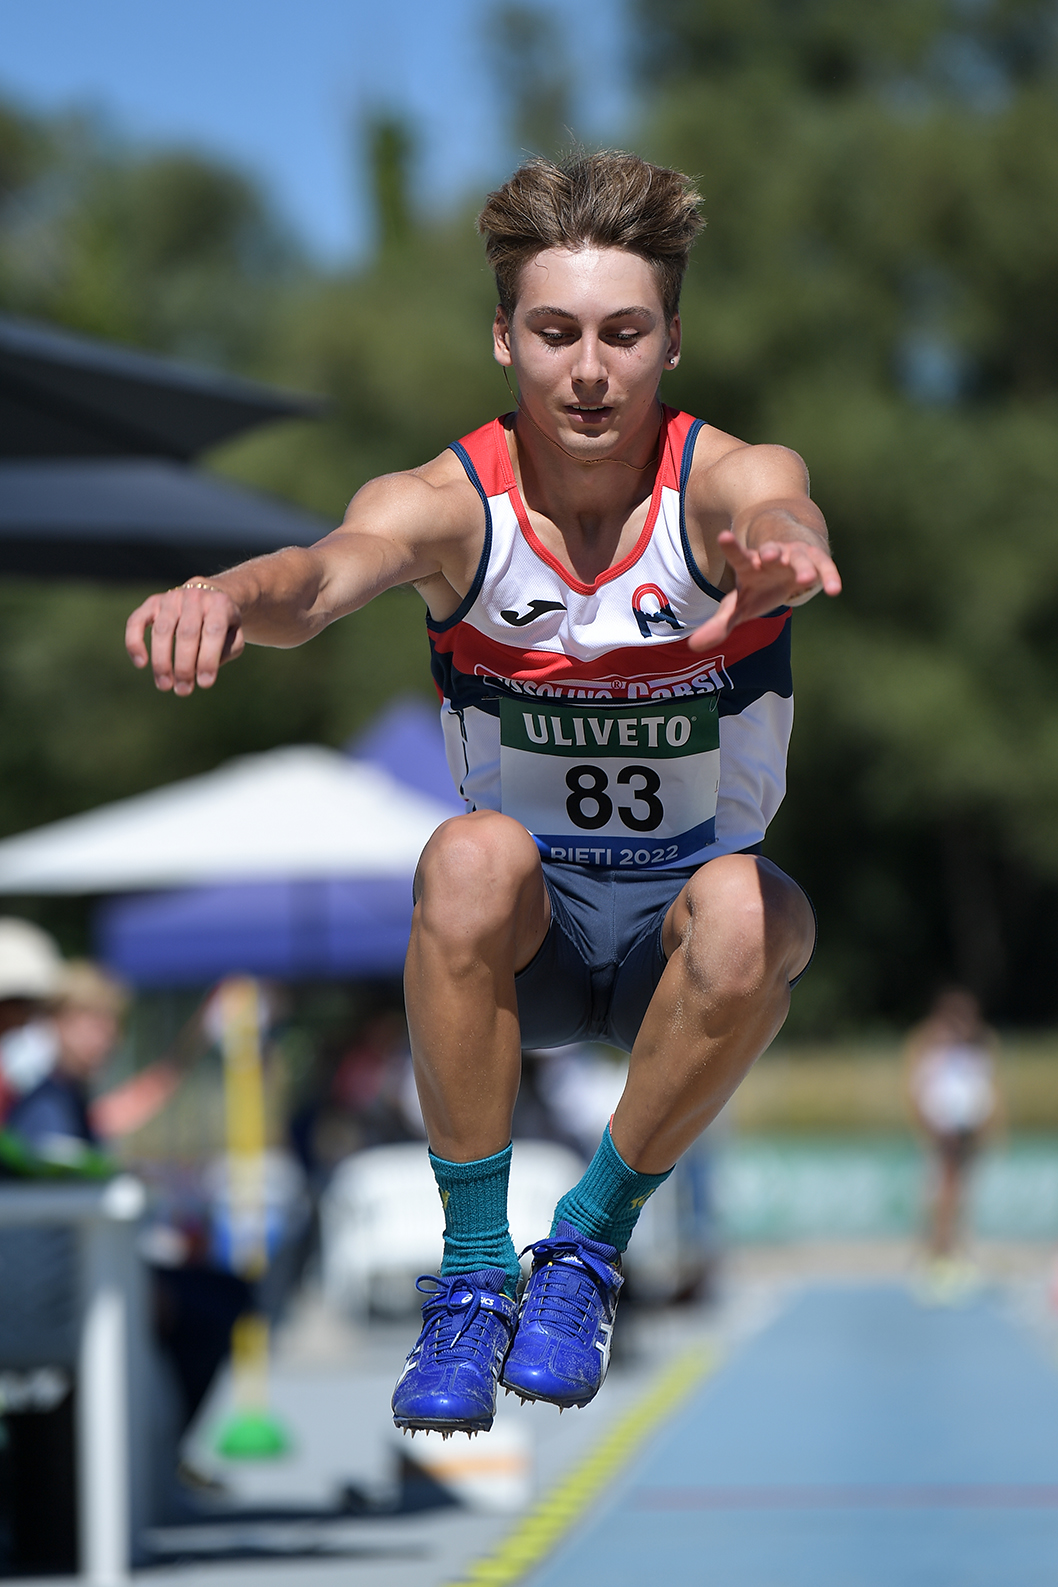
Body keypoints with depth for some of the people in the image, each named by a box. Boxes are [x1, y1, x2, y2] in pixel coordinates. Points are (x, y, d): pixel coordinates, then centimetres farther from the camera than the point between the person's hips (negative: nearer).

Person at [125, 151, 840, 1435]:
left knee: (748, 913, -34)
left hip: (682, 942, 0)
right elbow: (329, 575, -36)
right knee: (471, 857, -33)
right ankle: (471, 1272, -20)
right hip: (525, 943, 0)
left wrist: (778, 552, -67)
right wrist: (233, 593, -62)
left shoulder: (724, 483, -16)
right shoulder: (451, 504, -15)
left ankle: (589, 1244, -11)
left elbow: (779, 514, -40)